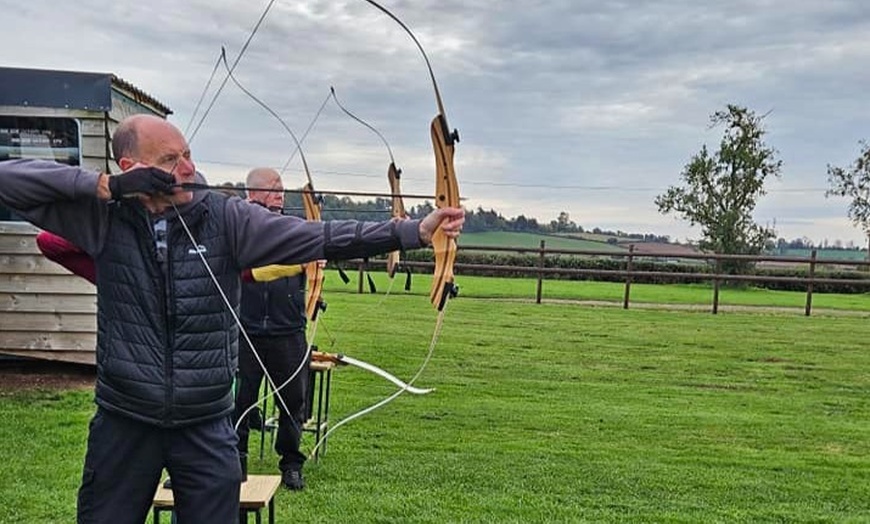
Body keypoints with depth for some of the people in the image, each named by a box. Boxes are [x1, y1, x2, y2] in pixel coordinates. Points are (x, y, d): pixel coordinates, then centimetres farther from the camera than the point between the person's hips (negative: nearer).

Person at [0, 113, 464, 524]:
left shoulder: (225, 218, -5)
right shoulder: (104, 218, -4)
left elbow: (316, 237, -14)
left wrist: (414, 231, -24)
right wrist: (103, 184, -17)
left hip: (207, 425, 0)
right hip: (124, 422, 1)